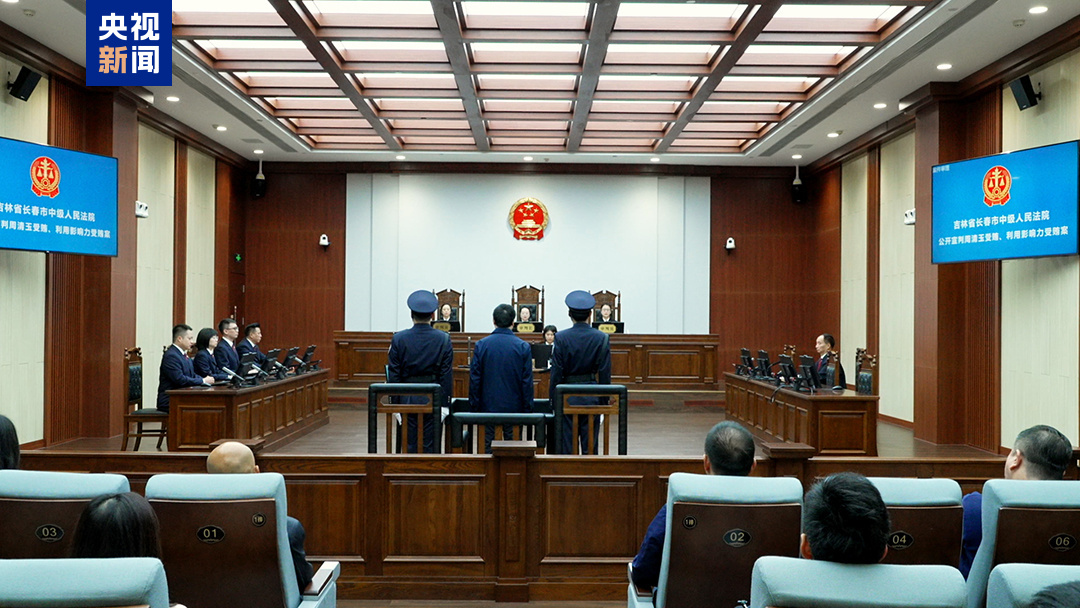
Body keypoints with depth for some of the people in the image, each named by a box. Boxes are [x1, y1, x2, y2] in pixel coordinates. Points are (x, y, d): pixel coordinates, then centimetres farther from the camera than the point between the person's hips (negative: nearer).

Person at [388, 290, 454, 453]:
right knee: (430, 445, 6)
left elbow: (393, 375, -2)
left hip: (407, 399, 0)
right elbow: (447, 375, -4)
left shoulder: (398, 339, -4)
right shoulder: (443, 339, -5)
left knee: (409, 445, 7)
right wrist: (445, 403, 1)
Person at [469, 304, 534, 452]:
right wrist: (527, 408, 4)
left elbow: (474, 378, -2)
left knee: (488, 445, 7)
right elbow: (527, 381, -4)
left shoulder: (481, 345, -4)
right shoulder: (523, 347, -5)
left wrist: (474, 405, 7)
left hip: (488, 406, 0)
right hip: (513, 406, 0)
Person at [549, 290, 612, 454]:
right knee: (591, 444, 9)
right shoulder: (601, 338, -4)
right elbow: (605, 373, -2)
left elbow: (556, 372, -6)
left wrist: (553, 400, 3)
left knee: (566, 444, 6)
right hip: (592, 397, 1)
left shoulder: (561, 338, -8)